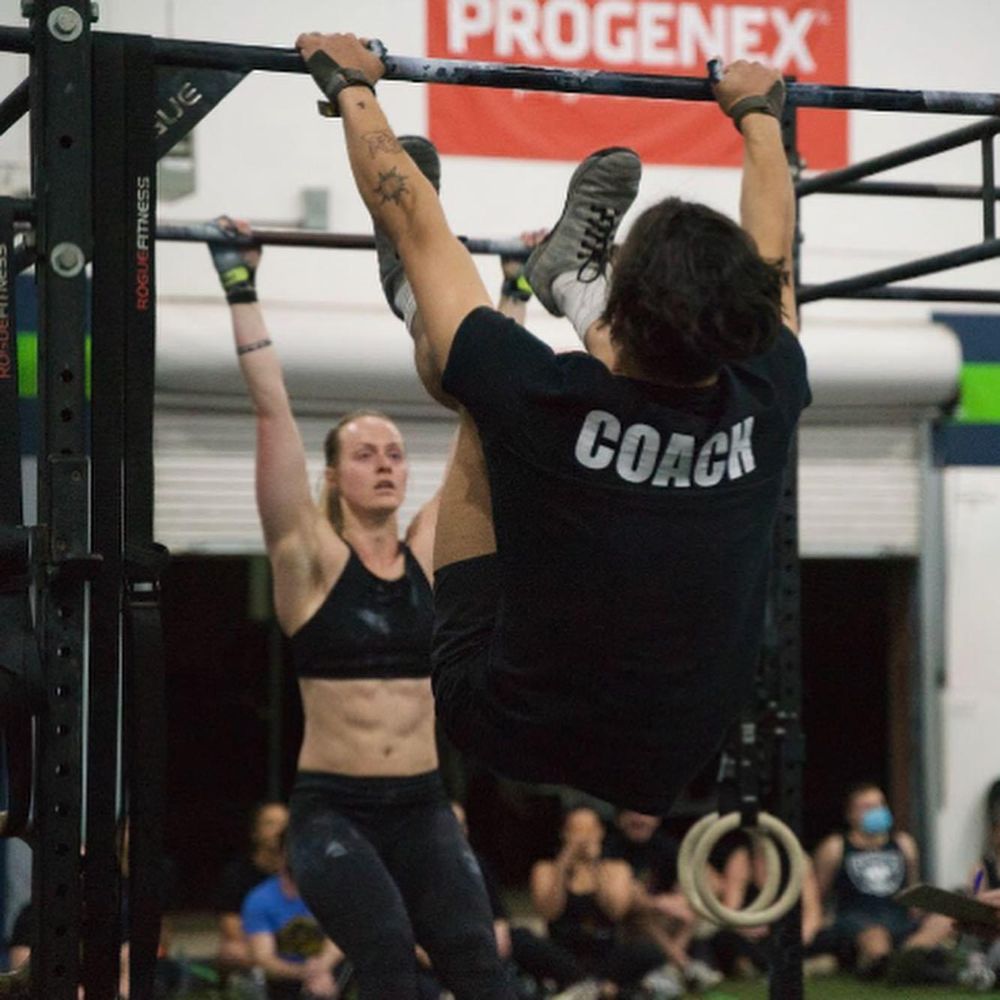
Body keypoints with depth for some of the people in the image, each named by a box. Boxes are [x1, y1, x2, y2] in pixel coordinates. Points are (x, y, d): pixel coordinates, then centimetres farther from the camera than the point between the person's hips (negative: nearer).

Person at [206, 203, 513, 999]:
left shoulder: (430, 549, 8)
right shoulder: (310, 556, -2)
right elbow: (273, 407, -8)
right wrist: (241, 286, -10)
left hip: (422, 808, 4)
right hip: (333, 809, -3)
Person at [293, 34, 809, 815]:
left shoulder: (545, 398, -30)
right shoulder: (766, 402, -20)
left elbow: (414, 222, -13)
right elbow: (773, 246, 4)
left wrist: (350, 85, 4)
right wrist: (757, 110, 23)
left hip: (511, 742, -3)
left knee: (485, 404, 1)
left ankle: (406, 292, 28)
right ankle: (572, 278, 33)